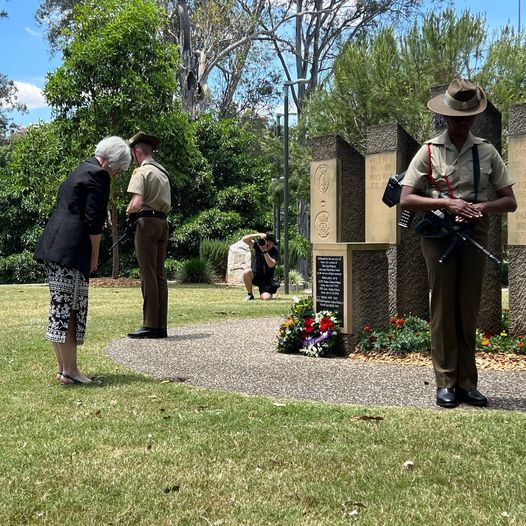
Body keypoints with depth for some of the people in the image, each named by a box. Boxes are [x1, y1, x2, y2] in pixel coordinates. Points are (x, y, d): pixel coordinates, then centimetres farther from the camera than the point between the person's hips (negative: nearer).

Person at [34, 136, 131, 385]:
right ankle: (69, 371, 0)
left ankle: (63, 368, 19)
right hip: (71, 250, -10)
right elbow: (94, 222, -14)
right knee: (70, 309, -5)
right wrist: (94, 257, -4)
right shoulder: (98, 175, -8)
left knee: (60, 308, 11)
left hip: (53, 247, 10)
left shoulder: (80, 171, 22)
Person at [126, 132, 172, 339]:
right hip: (163, 222, 8)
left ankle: (150, 325, -5)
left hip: (147, 221, -8)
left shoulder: (141, 171, -7)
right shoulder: (163, 172, 19)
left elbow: (137, 202, -19)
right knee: (160, 274, 8)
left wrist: (128, 211, 0)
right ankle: (161, 325, 10)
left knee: (148, 275, -6)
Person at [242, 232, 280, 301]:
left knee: (266, 298, -25)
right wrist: (258, 235, -27)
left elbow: (271, 265, -27)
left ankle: (265, 293, 18)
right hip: (255, 275, 2)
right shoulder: (258, 245, -4)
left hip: (266, 279, -2)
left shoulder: (275, 252, -10)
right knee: (246, 272, -33)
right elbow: (245, 239, -15)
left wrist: (264, 251, -33)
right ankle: (249, 294, -10)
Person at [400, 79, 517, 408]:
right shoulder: (429, 152, 2)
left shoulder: (487, 152, 8)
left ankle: (467, 383, 12)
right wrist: (446, 202, -15)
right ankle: (446, 383, 6)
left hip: (474, 232, 2)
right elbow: (406, 199, -4)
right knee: (444, 308, 0)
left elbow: (510, 202, 7)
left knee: (469, 310, 5)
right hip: (439, 232, -2)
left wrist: (481, 207, -12)